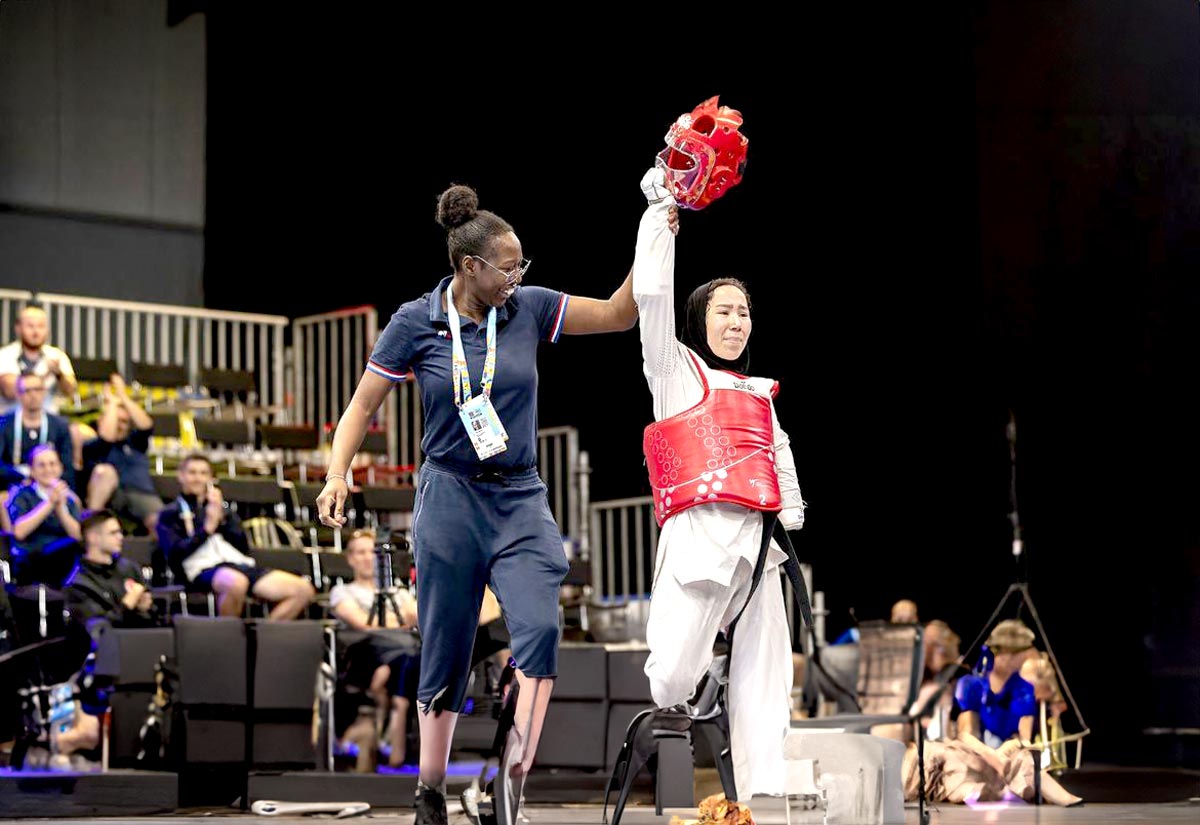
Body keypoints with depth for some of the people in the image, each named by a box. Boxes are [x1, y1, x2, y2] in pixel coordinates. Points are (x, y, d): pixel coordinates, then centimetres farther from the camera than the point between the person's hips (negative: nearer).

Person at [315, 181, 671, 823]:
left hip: (520, 499, 2)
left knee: (541, 627, -21)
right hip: (449, 499, -2)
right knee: (444, 651, 3)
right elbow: (364, 404, 3)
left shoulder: (529, 307, 3)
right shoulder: (416, 321, -3)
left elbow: (617, 314, 7)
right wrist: (337, 474, -10)